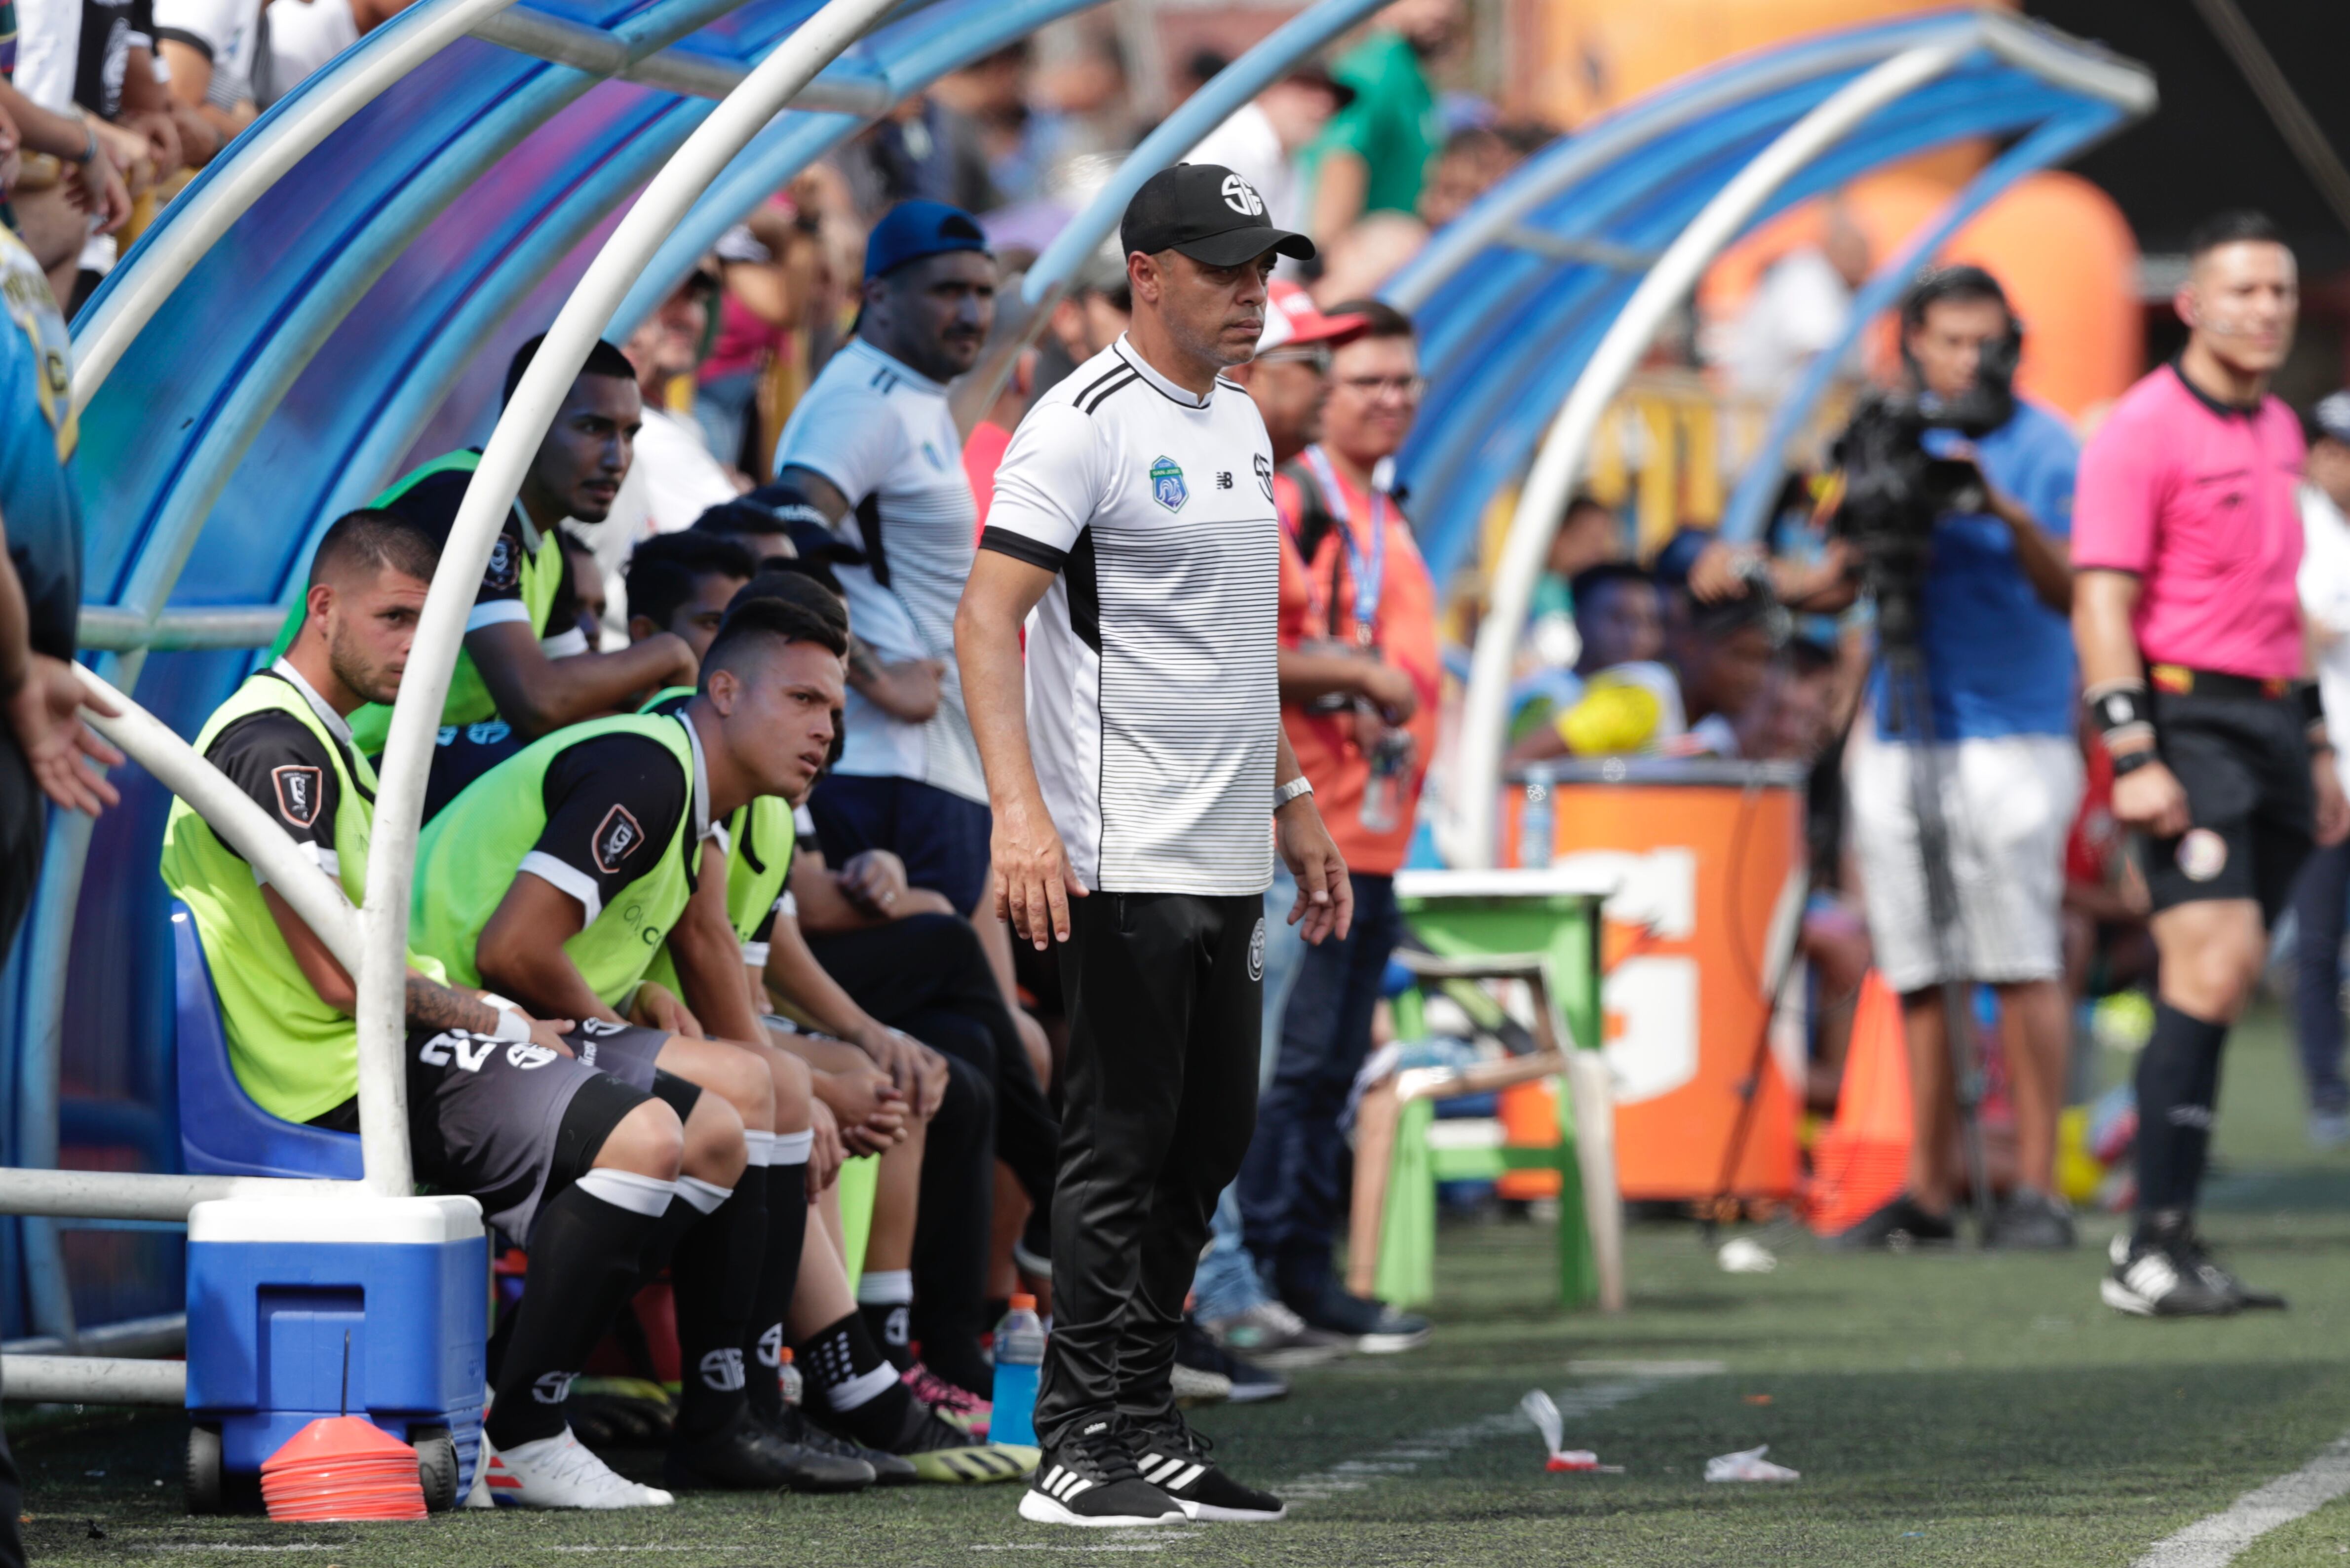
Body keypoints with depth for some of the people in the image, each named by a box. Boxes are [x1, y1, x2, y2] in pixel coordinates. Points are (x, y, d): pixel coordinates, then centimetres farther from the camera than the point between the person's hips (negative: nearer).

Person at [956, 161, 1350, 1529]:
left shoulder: (1241, 423, 16)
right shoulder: (1085, 424, -12)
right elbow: (990, 616, -20)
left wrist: (1296, 806, 23)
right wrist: (1019, 812, -30)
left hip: (1231, 864, 9)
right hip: (1126, 863, -9)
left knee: (1210, 1141, 11)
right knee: (1121, 1149, -7)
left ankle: (1146, 1431, 18)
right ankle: (1082, 1450, -3)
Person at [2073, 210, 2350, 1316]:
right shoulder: (2144, 430, -8)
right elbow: (2101, 605, -13)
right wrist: (2134, 758, -21)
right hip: (2186, 724, -8)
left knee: (2214, 986, 7)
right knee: (2216, 968, -18)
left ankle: (2159, 1237, 10)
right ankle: (2154, 1248, -19)